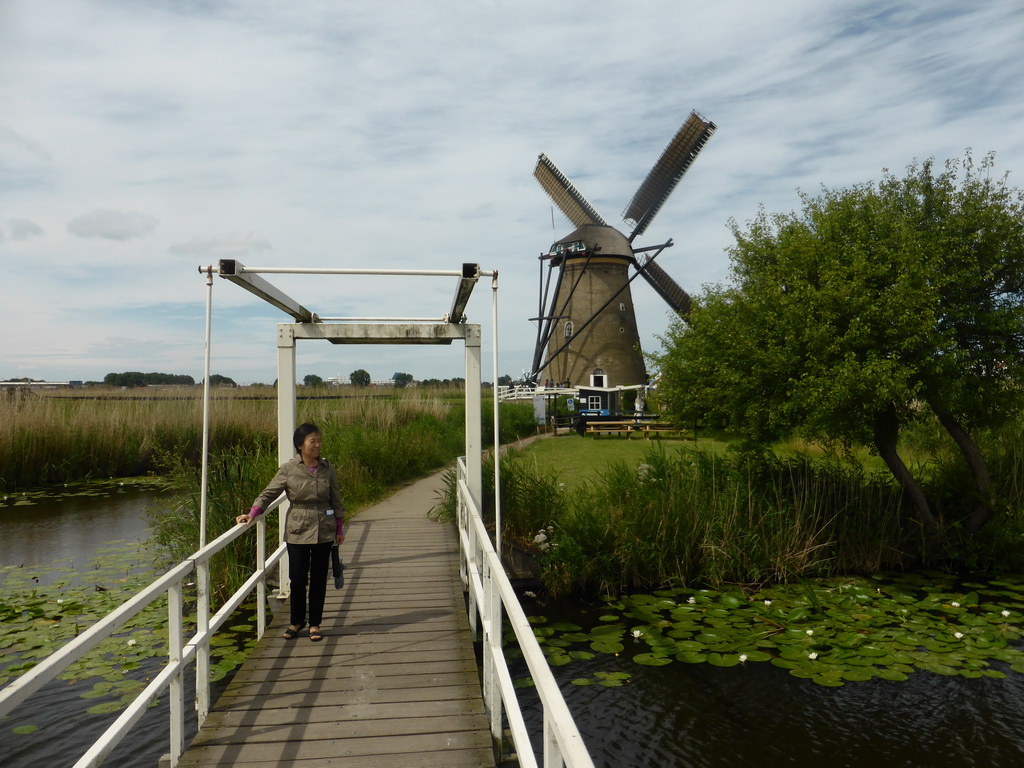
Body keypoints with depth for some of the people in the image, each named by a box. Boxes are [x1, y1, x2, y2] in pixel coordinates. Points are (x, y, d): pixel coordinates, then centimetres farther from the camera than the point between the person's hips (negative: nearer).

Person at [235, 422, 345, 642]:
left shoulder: (327, 469, 1)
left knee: (319, 579, 8)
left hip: (324, 531, 2)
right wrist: (252, 513, -16)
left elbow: (336, 501, 8)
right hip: (298, 531, -1)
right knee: (297, 579, 4)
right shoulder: (288, 469, -5)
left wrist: (339, 529, 9)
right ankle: (297, 621, 26)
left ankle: (315, 624, 22)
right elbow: (269, 493, -1)